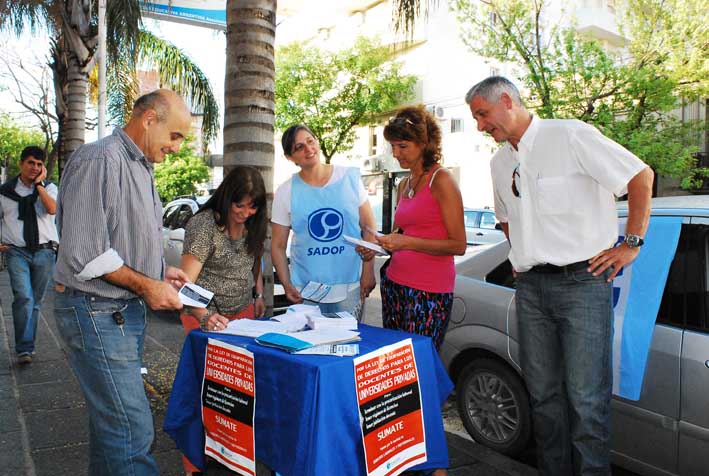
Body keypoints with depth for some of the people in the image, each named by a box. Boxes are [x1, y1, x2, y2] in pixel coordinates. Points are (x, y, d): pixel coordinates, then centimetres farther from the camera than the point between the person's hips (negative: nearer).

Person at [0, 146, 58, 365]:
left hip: (44, 251, 1)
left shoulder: (49, 188, 6)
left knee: (36, 301, 7)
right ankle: (24, 348, -11)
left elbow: (52, 209, -15)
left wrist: (39, 183, -11)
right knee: (24, 298, -16)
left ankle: (27, 345, 21)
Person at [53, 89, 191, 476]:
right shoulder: (99, 160, -16)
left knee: (111, 413, 18)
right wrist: (146, 285, -14)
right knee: (132, 430, -8)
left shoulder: (140, 168, 14)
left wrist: (160, 271, 9)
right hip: (95, 311, -9)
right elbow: (83, 254, -21)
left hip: (127, 310, 10)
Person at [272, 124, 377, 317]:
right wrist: (287, 284, -5)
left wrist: (368, 271, -4)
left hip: (350, 285, 0)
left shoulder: (350, 177, -1)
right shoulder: (286, 192, -1)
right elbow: (278, 245, 4)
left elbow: (368, 228, 1)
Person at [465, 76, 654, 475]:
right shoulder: (500, 163, 15)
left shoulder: (570, 135, -7)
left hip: (583, 280, -6)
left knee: (586, 398, -3)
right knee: (543, 394, 12)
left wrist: (631, 243, -7)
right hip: (531, 288, 7)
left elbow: (641, 176, -6)